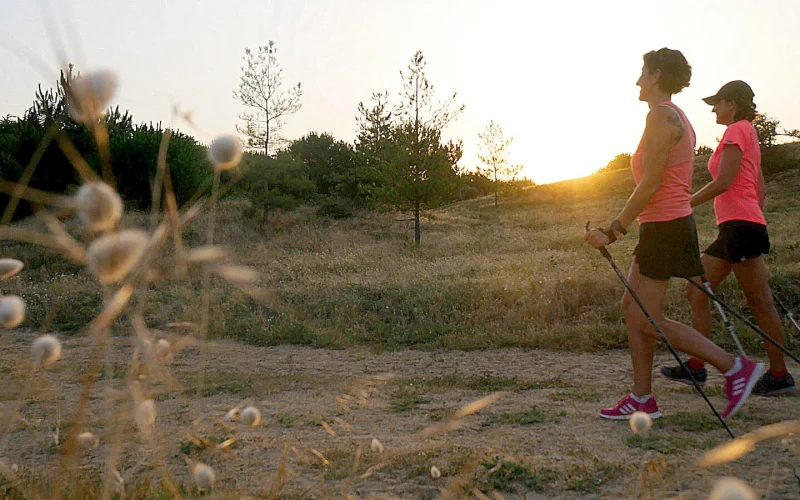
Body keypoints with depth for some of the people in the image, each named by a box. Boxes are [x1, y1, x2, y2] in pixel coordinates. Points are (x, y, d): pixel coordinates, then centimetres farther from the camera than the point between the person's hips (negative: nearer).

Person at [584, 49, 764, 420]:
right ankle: (642, 399, 15)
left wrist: (614, 230, -16)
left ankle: (735, 367, -1)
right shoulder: (677, 117, 17)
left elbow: (651, 184, -19)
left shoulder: (661, 115, -14)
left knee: (647, 320, -6)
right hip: (666, 225, 10)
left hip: (663, 227, -10)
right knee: (632, 308, 11)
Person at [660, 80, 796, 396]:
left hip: (740, 225, -10)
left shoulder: (737, 130, -7)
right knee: (696, 290, 8)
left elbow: (722, 183, -16)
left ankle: (780, 376, 4)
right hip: (733, 228, 10)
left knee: (759, 301, -4)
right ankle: (696, 367, 11)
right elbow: (761, 190, 21)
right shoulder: (748, 133, 22)